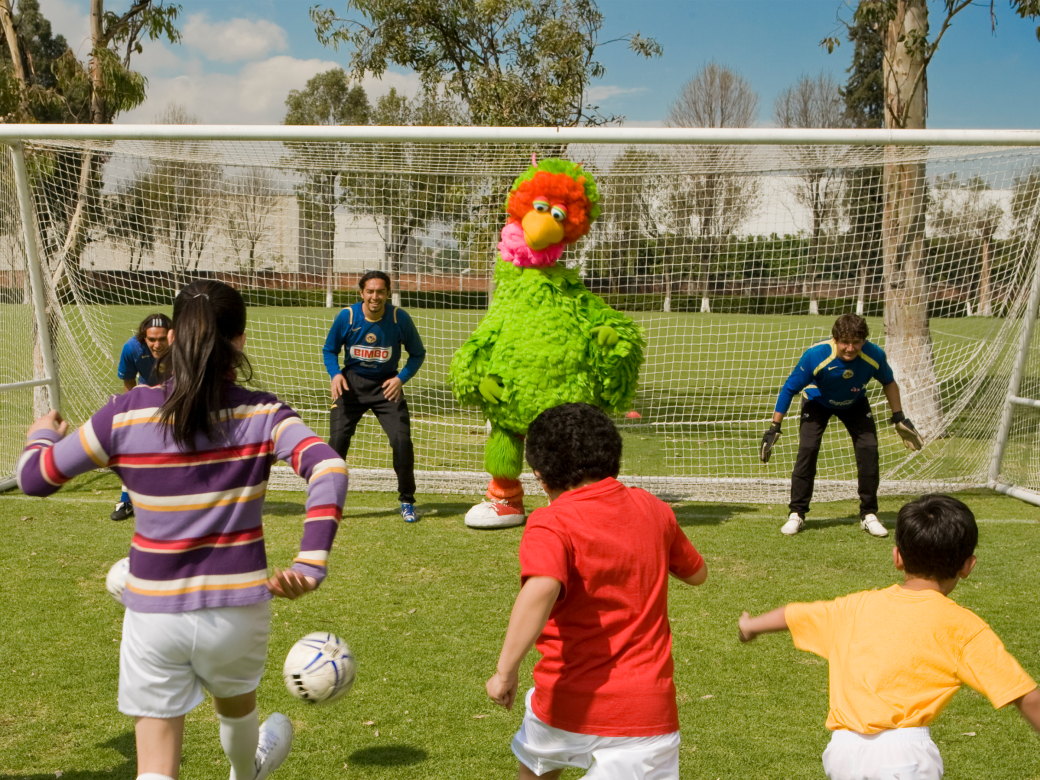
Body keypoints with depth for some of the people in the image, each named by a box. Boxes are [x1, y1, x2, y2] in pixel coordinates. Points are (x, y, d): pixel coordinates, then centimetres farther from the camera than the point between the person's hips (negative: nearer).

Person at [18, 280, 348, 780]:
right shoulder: (262, 414, -9)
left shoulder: (125, 414, -9)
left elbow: (35, 478, 0)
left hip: (154, 612, -1)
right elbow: (329, 471, -24)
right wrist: (310, 565, -26)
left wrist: (41, 437, 22)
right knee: (235, 701, 34)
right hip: (237, 607, 2)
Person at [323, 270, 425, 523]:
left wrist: (401, 378, -15)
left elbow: (418, 353, 1)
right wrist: (335, 374, -13)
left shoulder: (400, 318, -13)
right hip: (352, 382, 1)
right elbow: (329, 350, 5)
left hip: (386, 385, 0)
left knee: (402, 439, -13)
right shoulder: (346, 316, -11)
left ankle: (407, 502, 6)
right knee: (337, 438, -11)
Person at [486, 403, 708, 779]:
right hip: (647, 707, 2)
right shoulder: (653, 510, 4)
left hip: (567, 704, -1)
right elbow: (697, 573, 21)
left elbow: (541, 589, -33)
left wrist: (506, 670, -27)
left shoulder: (551, 525, -12)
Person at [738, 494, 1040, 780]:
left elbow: (792, 615, 30)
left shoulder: (859, 606, 16)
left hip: (841, 750, 5)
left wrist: (751, 626, 49)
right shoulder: (963, 626, 4)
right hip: (902, 751, -5)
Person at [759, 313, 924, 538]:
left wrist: (898, 418, -4)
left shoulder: (874, 355, -30)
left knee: (868, 449, -12)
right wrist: (774, 429, -23)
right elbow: (789, 389, -25)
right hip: (817, 402, -2)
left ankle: (868, 515, 3)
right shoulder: (816, 355, -37)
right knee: (807, 449, -17)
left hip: (855, 404, 2)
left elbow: (888, 383, -6)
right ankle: (796, 514, -5)